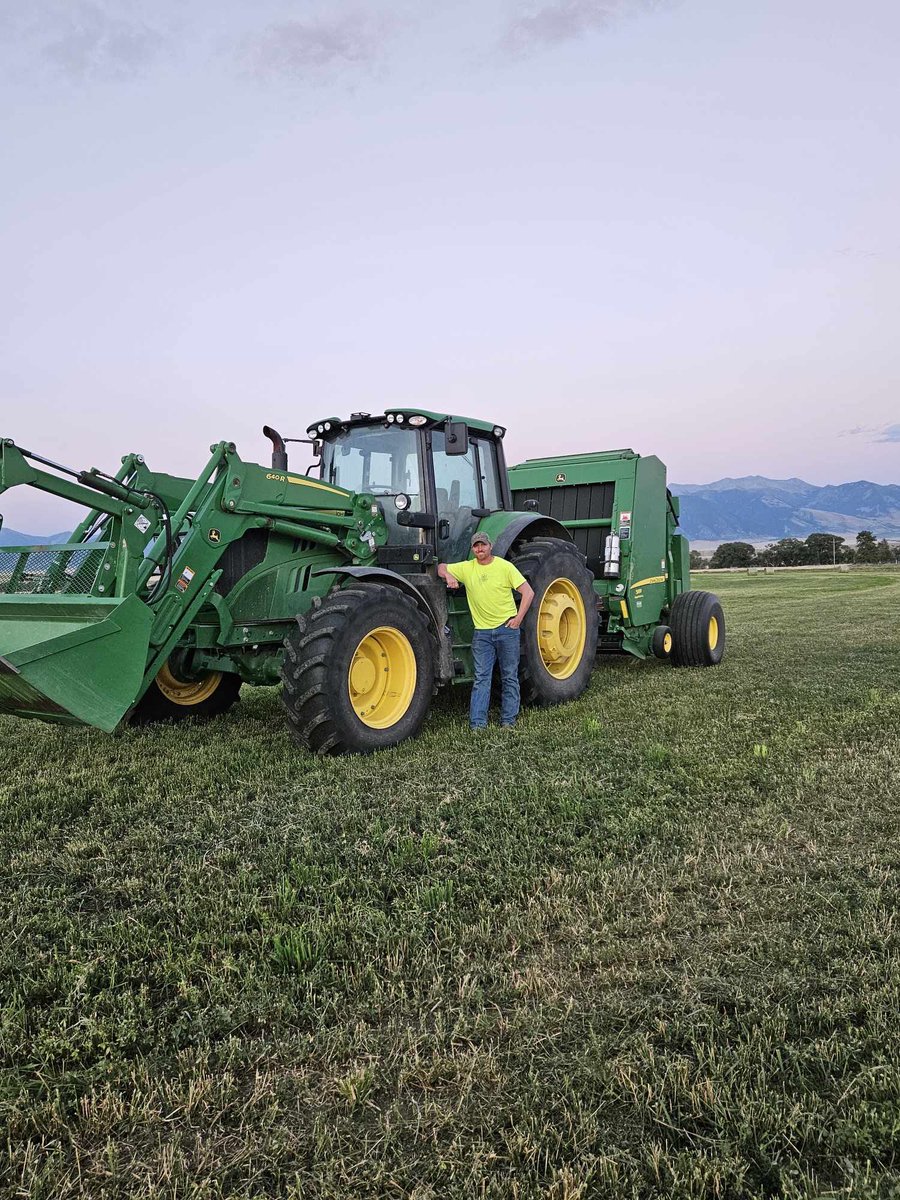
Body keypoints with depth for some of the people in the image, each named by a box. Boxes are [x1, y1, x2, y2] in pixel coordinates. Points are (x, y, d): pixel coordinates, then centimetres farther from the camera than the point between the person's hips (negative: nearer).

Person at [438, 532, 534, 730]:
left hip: (506, 628, -2)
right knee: (481, 678, -1)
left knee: (510, 677, 6)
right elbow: (441, 567, 13)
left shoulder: (505, 567, -5)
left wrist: (518, 618, -11)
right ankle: (478, 724, -1)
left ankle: (508, 721, 16)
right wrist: (448, 575, -10)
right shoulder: (467, 568, 4)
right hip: (482, 632, 2)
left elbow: (528, 592, -5)